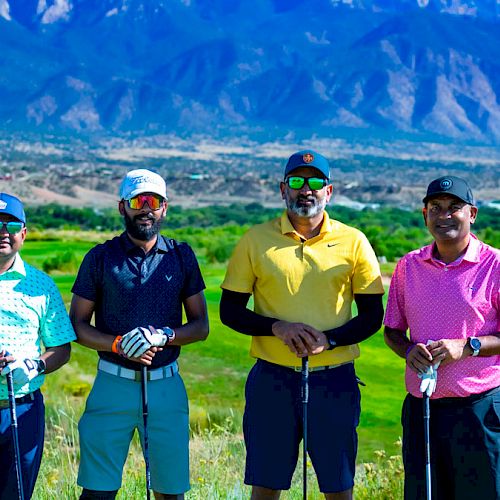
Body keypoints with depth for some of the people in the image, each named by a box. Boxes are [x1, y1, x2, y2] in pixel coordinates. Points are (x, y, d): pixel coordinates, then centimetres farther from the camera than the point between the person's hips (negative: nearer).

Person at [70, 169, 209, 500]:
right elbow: (78, 324, 3)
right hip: (113, 384, -1)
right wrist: (118, 345, -15)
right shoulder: (101, 257, 3)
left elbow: (201, 326, 8)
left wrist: (164, 335, -13)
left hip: (166, 386, 2)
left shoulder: (182, 256, 7)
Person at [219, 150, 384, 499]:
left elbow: (372, 316, 4)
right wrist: (277, 327, -13)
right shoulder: (256, 241, 3)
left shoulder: (353, 242, 2)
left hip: (334, 379, 0)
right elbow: (230, 311, 4)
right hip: (272, 379, 0)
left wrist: (329, 338, -14)